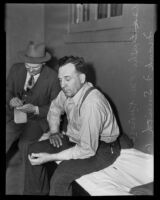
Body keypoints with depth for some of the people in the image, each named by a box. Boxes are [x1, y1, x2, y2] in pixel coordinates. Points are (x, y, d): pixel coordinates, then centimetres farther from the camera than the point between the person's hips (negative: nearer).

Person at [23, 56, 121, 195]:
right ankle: (39, 192, 19)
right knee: (34, 149, 1)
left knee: (61, 176, -29)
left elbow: (87, 150, -30)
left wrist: (51, 157, -26)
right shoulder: (69, 90, -9)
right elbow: (55, 107, 15)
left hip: (101, 148, -8)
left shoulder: (92, 104, -33)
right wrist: (54, 131, 0)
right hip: (76, 138, 8)